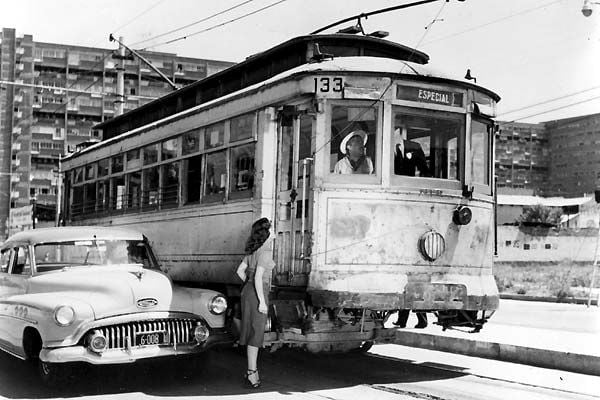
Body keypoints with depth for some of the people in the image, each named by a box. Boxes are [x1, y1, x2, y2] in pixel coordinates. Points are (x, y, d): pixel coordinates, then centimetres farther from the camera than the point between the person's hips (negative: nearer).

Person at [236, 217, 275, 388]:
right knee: (256, 332, -4)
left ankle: (252, 369, 21)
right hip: (257, 294, -9)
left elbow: (240, 270, 16)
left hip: (248, 291, 9)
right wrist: (262, 301, -20)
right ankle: (252, 372, -1)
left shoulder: (253, 251, 10)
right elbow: (258, 277, -22)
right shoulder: (265, 251, -17)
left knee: (252, 330, 14)